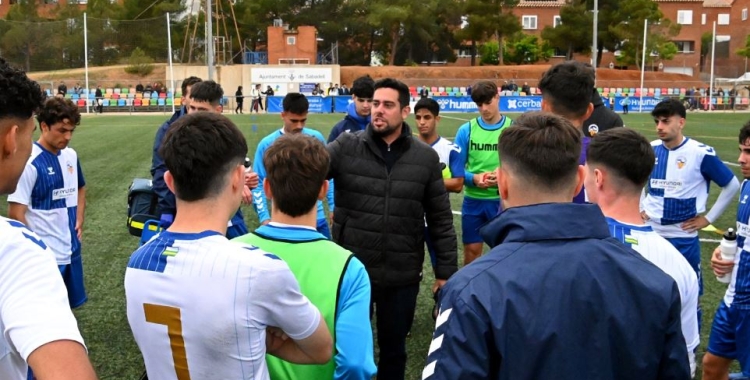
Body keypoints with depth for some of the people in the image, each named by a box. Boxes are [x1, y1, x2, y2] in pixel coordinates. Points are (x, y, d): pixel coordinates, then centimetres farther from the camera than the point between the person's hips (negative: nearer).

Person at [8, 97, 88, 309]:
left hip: (71, 249, 7)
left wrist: (79, 220, 10)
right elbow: (15, 213, -17)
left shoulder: (71, 155, 3)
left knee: (67, 305, 19)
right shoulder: (30, 162, -18)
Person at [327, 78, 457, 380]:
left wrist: (445, 272, 2)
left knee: (394, 348, 18)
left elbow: (441, 219, 2)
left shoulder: (426, 158, -2)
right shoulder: (346, 146, -5)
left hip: (402, 276, 1)